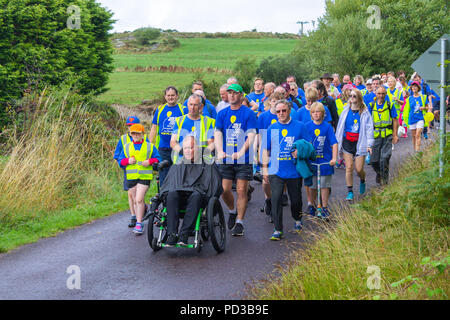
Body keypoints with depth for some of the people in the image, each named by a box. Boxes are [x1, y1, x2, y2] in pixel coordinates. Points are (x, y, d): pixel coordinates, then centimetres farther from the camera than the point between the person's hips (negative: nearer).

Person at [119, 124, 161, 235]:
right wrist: (127, 161, -7)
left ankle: (139, 224, -10)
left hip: (145, 177, -4)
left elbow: (158, 159, 10)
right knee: (136, 201, 9)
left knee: (139, 200, -14)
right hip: (131, 177, 4)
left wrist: (150, 161, -10)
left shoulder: (150, 147, 7)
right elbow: (120, 161, 14)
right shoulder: (126, 147, 13)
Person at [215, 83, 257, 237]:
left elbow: (251, 136, -9)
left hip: (244, 159, -3)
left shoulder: (249, 113, -1)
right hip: (226, 159, 3)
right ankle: (232, 211, 27)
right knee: (224, 190, -1)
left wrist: (241, 152, -24)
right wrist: (220, 151, -17)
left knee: (241, 190, -4)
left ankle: (239, 222, 5)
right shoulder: (222, 114, 10)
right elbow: (217, 134, 1)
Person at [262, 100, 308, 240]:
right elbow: (266, 149, 12)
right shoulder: (272, 128, 7)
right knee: (276, 198, -11)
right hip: (276, 171, 0)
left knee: (295, 199, 12)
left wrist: (299, 151, -15)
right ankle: (277, 230, -8)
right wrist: (265, 168, 8)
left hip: (294, 170, 0)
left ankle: (297, 220, 41)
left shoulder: (299, 126, 1)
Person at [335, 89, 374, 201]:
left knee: (359, 169, -3)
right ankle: (350, 192, 4)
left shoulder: (365, 112, -3)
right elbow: (340, 127, 12)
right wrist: (337, 143, 12)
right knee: (349, 167, -5)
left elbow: (369, 128, -3)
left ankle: (362, 181, 32)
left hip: (359, 144, -2)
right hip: (347, 143, 2)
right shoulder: (346, 111, 5)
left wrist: (369, 144, -11)